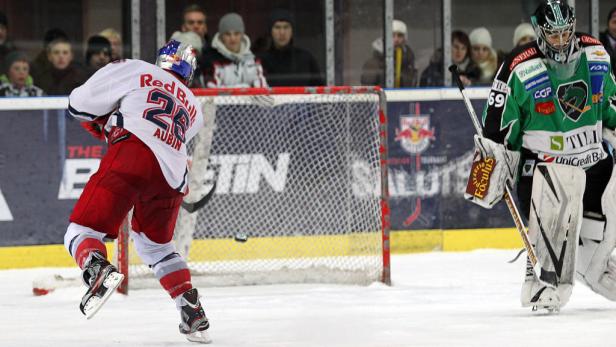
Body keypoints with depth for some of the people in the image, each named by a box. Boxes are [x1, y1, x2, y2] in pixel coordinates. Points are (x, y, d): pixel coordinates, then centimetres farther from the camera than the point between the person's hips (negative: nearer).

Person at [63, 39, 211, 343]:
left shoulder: (135, 71, 18)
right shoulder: (193, 109, 33)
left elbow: (80, 104, 14)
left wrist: (102, 125, 32)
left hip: (132, 155, -5)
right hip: (171, 178, 5)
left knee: (82, 230, -2)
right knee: (156, 245, 28)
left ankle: (98, 270, -36)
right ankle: (193, 313, 19)